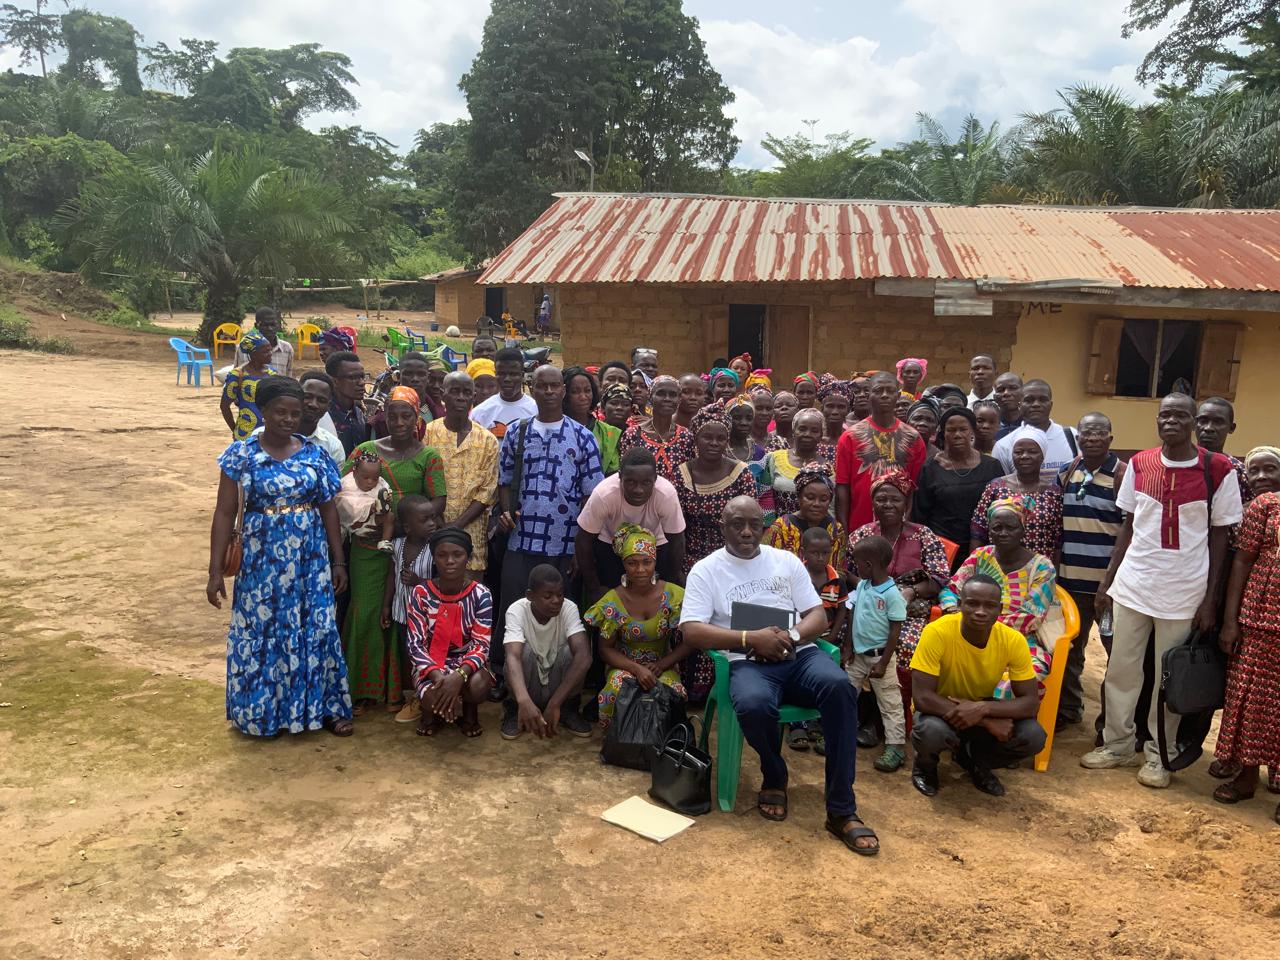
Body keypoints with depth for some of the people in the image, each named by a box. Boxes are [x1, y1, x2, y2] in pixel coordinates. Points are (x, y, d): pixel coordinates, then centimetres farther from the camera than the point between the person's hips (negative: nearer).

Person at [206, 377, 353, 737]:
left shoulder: (315, 454, 1)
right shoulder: (241, 454, -5)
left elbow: (328, 510, 6)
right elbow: (225, 513, -4)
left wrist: (338, 561, 4)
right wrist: (215, 570, -8)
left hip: (310, 558, 2)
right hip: (262, 559, -1)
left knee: (316, 629, 6)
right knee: (261, 631, 8)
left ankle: (321, 707, 21)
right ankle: (262, 711, 25)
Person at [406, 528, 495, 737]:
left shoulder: (480, 594, -10)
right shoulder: (420, 594, -10)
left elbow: (482, 644, -15)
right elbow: (416, 645, -12)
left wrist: (459, 675, -35)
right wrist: (438, 676, -31)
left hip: (467, 663, 0)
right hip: (431, 665, 0)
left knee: (478, 686, -34)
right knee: (436, 699, -31)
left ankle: (469, 711, 5)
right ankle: (431, 712, 9)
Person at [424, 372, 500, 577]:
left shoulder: (488, 440, 5)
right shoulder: (427, 433, 3)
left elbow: (488, 491, 0)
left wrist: (457, 525, -10)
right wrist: (440, 525, -10)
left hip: (472, 531, 1)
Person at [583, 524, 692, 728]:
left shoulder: (674, 596, -9)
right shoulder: (613, 602, -9)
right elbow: (605, 649, -4)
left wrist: (661, 665, -16)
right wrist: (637, 668, -21)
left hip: (663, 666, 0)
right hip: (624, 666, 0)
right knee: (618, 686, -35)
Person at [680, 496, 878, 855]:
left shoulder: (787, 561, 15)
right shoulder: (706, 570, 6)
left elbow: (818, 616, 12)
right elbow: (692, 630, -5)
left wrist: (791, 636, -10)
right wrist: (750, 638, -15)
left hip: (799, 655, 3)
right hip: (748, 663, -3)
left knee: (839, 685, -31)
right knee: (753, 704, -38)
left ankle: (841, 810, -23)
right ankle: (774, 778, -1)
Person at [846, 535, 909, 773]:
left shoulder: (892, 594, -20)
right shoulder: (862, 585, 1)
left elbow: (895, 631, -17)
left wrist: (883, 663, -16)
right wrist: (849, 646, 8)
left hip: (879, 656, -7)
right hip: (858, 654, 7)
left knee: (890, 703, 3)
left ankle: (896, 747, 9)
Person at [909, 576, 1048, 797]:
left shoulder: (1013, 641, -20)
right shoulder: (937, 633, -30)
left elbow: (1031, 703, -18)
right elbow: (922, 697, -31)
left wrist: (983, 709, -36)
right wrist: (988, 722, -33)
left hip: (984, 708, 3)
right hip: (940, 710, -3)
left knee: (1033, 736, -23)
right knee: (931, 731, -37)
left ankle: (974, 759, 9)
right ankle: (925, 764, 2)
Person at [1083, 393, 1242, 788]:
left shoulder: (1218, 470, -6)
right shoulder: (1139, 465, 2)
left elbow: (1219, 537, -1)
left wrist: (1210, 599, -4)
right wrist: (1107, 581, 6)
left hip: (1183, 593, -2)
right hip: (1132, 585, 3)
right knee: (1121, 669, 10)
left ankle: (1159, 755, 24)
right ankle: (1118, 744, 26)